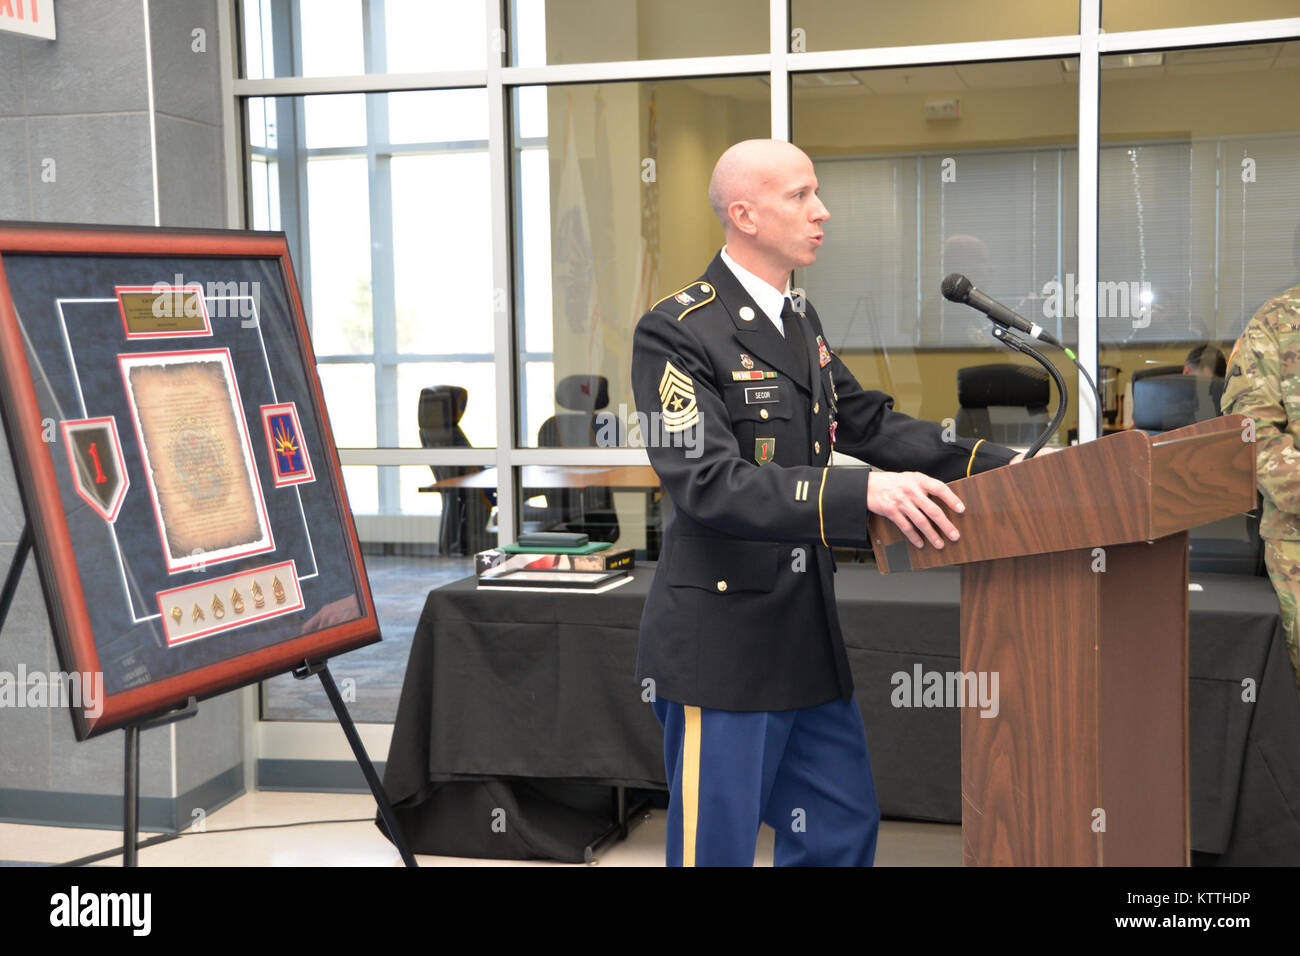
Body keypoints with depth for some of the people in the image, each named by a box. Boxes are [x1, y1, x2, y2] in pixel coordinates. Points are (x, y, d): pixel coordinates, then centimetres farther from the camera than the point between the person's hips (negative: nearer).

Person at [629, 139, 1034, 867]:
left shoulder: (800, 318, 12)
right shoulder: (677, 333, -16)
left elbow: (869, 420, 15)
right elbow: (709, 485, -26)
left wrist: (992, 464, 5)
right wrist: (861, 494, -35)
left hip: (806, 636, 8)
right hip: (724, 642, -8)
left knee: (843, 831, 17)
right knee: (719, 847, 4)